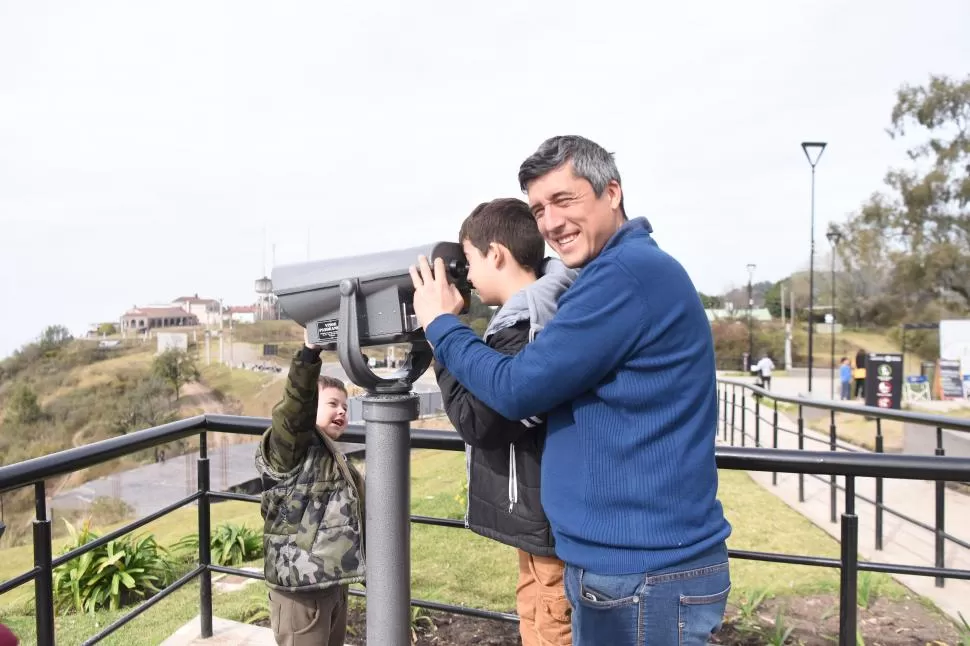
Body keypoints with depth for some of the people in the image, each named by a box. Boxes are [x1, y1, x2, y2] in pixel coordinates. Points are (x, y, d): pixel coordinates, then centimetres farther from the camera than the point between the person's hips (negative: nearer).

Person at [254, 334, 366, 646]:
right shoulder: (290, 449, -12)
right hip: (301, 582, -9)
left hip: (333, 578, 9)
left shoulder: (334, 457, 15)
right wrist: (310, 353, -44)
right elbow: (295, 405, -32)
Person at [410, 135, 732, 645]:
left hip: (644, 574, -9)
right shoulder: (622, 273, 13)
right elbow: (551, 385, 17)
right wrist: (449, 326, 10)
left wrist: (440, 324, -2)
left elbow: (516, 389, -18)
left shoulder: (628, 272, -20)